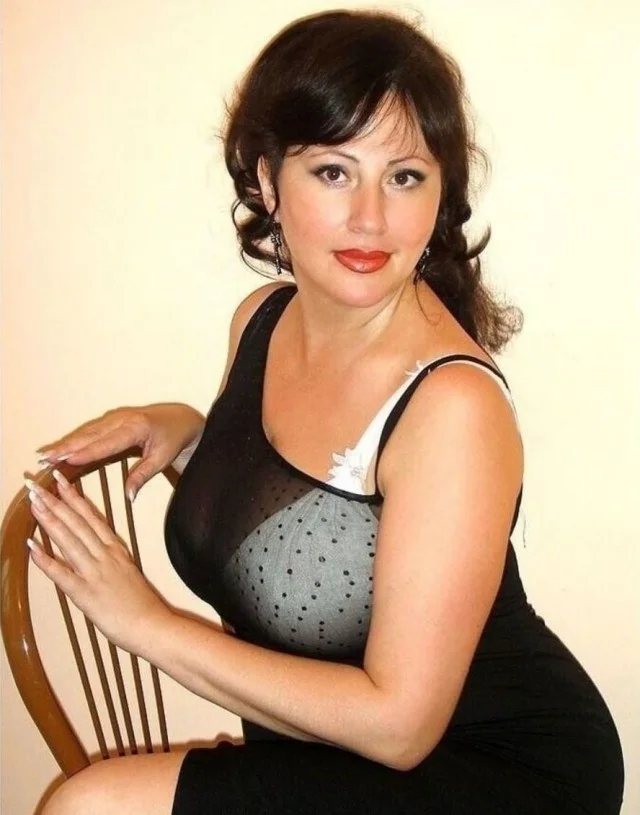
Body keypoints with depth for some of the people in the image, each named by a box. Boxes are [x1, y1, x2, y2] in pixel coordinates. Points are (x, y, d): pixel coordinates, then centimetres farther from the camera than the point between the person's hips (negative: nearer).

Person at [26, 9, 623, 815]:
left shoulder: (452, 403, -25)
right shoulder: (261, 319, -4)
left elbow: (398, 723, -22)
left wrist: (146, 621, -18)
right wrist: (183, 432, -4)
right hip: (324, 748, 6)